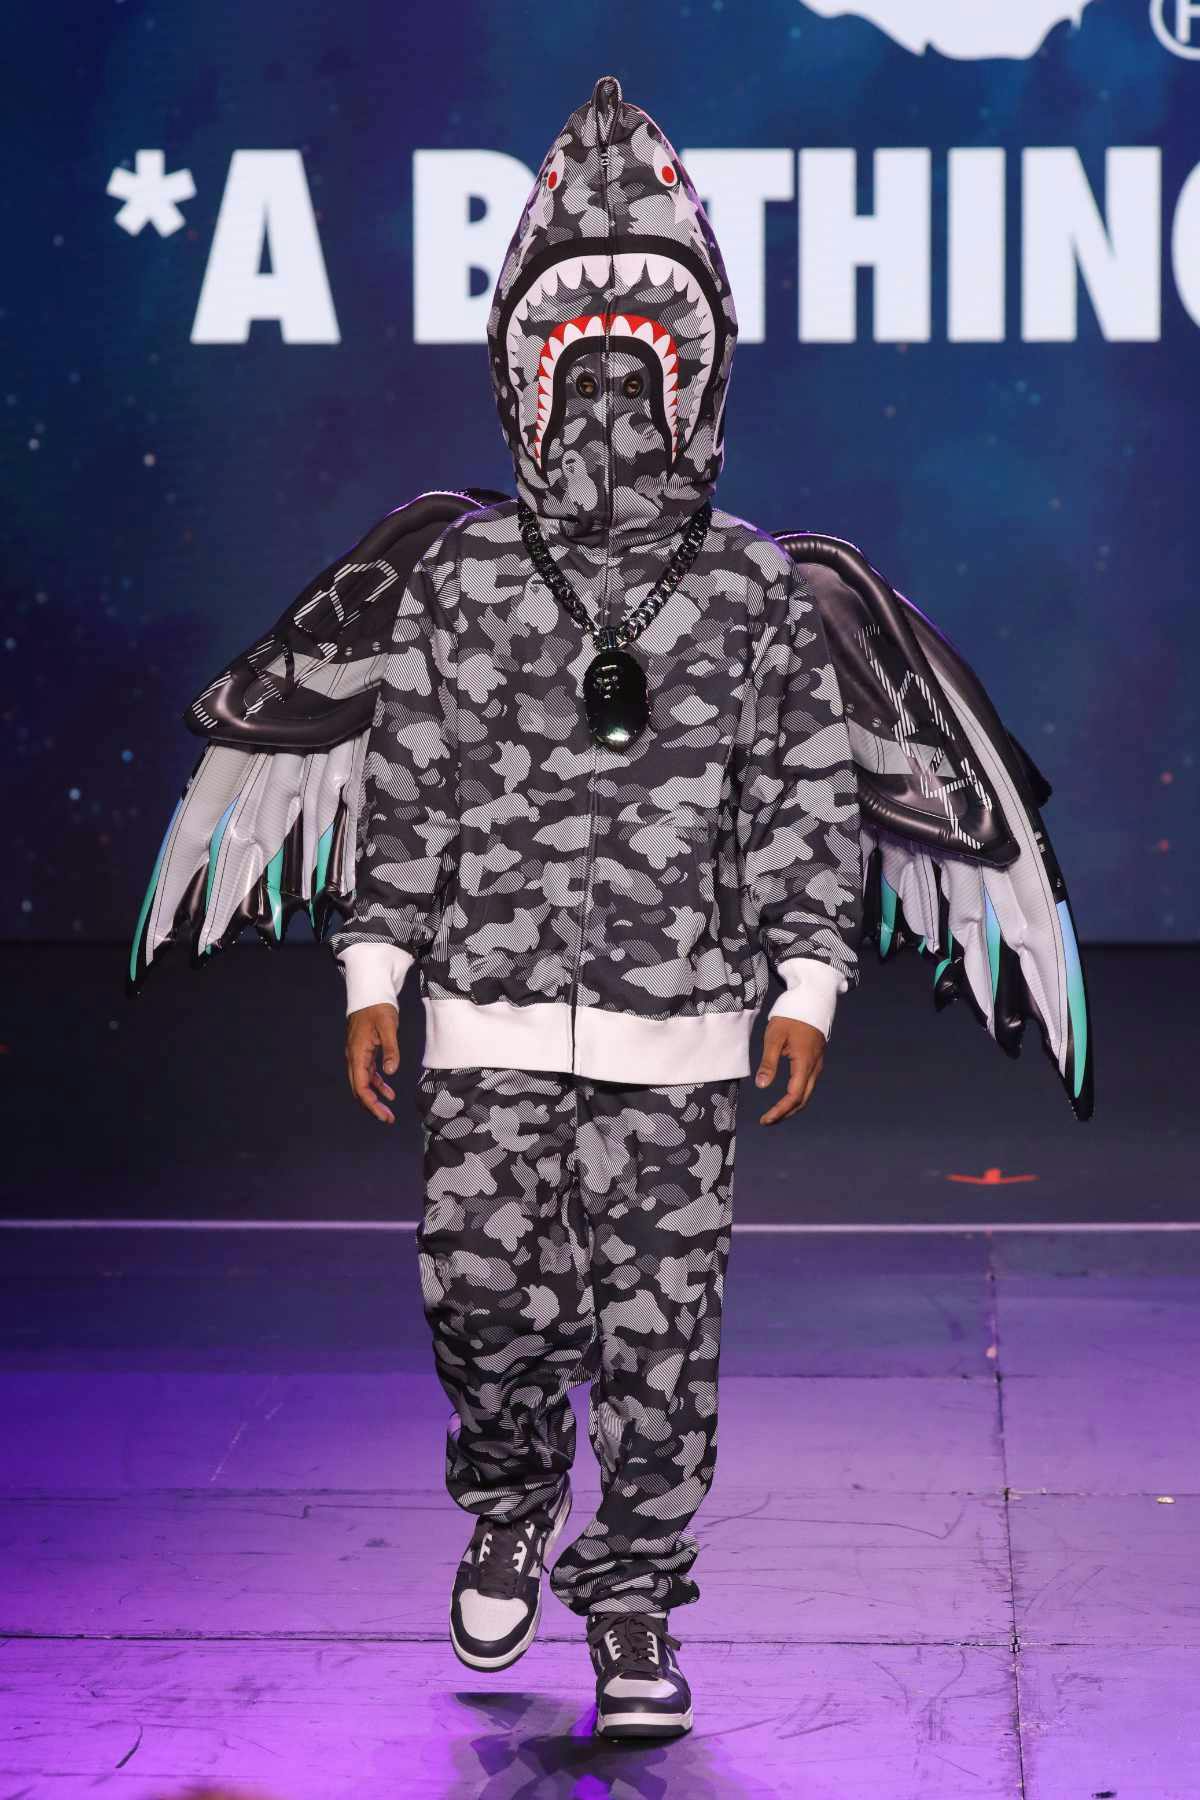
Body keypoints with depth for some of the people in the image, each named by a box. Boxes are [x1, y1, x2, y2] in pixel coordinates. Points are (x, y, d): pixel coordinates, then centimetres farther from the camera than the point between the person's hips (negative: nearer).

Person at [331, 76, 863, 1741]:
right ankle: (511, 1497, 28)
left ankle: (632, 1607, 15)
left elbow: (810, 794, 6)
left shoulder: (754, 588, 3)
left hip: (678, 1033, 0)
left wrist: (807, 983, 0)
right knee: (483, 1291, -3)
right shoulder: (464, 581, 4)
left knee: (658, 1325, 1)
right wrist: (376, 973, 4)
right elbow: (406, 789, 8)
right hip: (491, 1021, 0)